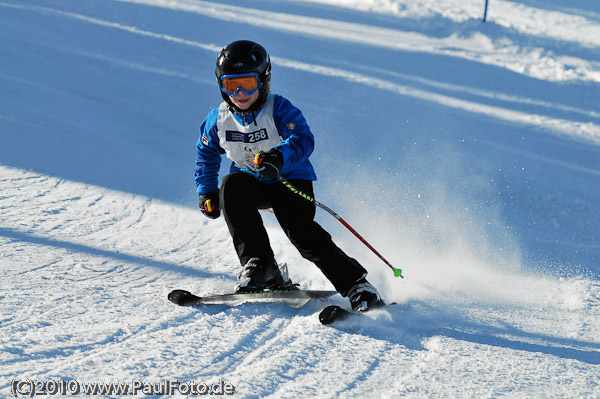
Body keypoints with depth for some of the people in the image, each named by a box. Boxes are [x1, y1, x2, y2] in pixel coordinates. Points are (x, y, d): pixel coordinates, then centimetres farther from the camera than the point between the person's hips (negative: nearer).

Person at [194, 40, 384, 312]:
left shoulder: (279, 109, -19)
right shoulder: (219, 119, -5)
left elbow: (303, 139, -34)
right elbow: (207, 154, 14)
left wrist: (279, 157, -54)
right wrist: (207, 192, 4)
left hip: (291, 179, -4)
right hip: (252, 182, 4)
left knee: (299, 229, -26)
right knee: (231, 185, -29)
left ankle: (356, 285, -18)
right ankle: (258, 264, -22)